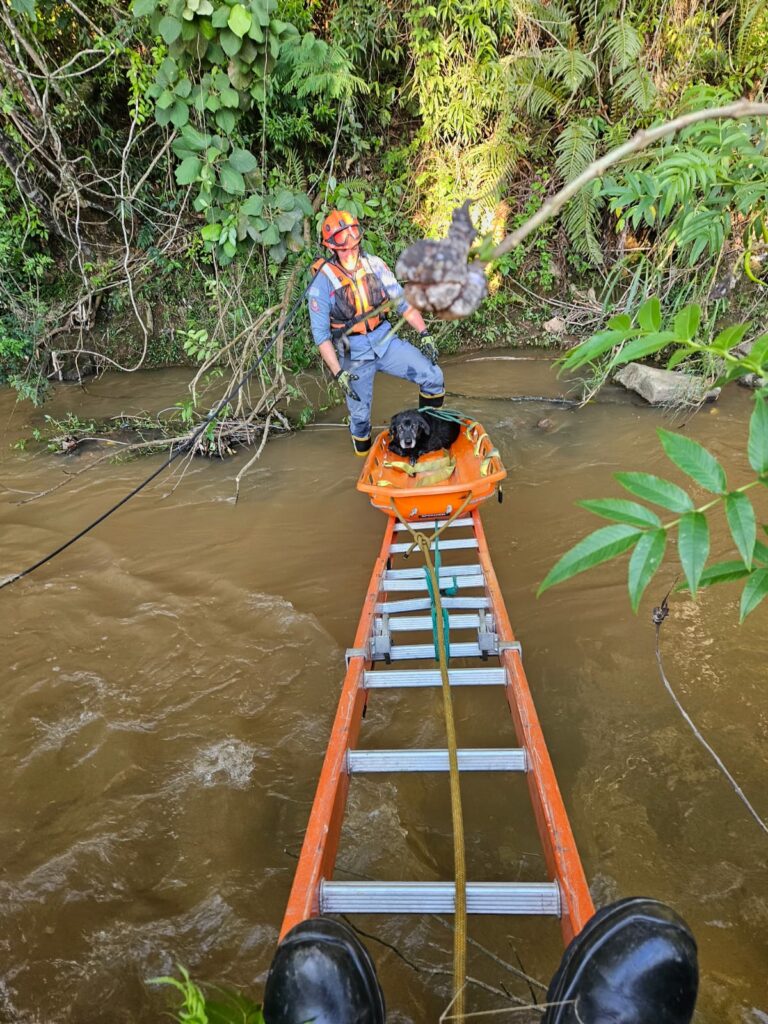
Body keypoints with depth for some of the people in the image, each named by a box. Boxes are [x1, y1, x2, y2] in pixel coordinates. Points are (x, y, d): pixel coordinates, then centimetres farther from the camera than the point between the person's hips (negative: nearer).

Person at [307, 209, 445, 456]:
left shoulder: (374, 265, -4)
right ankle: (365, 458, 33)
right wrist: (338, 373, -20)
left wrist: (425, 334, -6)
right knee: (360, 414, 5)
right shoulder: (323, 282, -14)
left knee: (433, 376, -8)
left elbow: (403, 302, 3)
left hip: (385, 340, 3)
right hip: (354, 353, -3)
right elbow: (320, 334, -13)